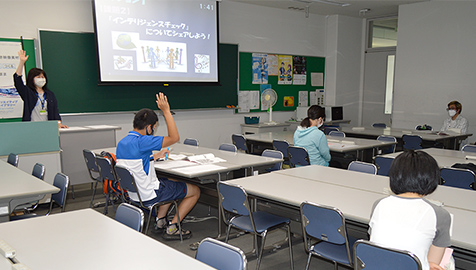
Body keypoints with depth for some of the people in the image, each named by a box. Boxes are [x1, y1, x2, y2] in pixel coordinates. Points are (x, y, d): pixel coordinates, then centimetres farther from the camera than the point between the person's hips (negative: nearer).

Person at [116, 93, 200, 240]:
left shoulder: (121, 143, 3)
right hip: (149, 195, -9)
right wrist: (166, 111, -19)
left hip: (132, 192, 9)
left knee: (172, 183, 33)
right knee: (195, 190, 5)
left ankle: (160, 220, 27)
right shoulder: (141, 142, -26)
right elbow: (174, 137, -23)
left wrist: (155, 156, 21)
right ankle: (172, 228, 4)